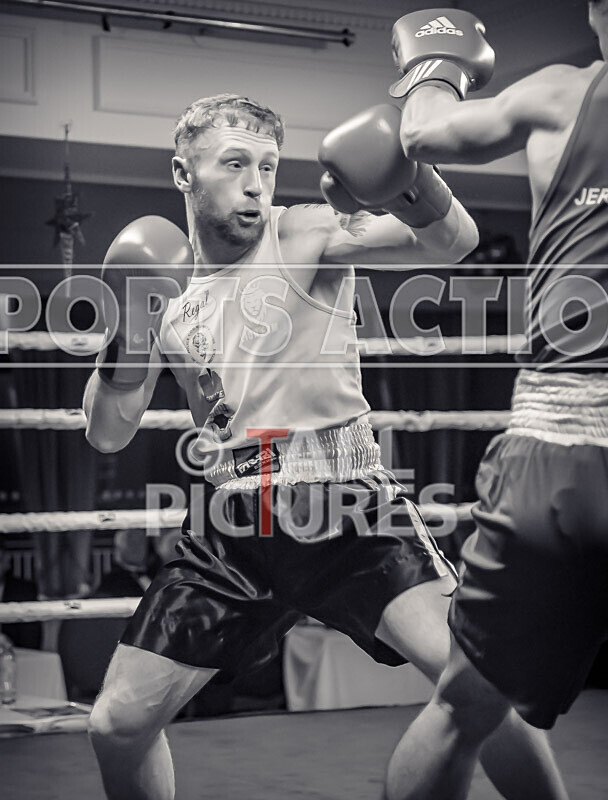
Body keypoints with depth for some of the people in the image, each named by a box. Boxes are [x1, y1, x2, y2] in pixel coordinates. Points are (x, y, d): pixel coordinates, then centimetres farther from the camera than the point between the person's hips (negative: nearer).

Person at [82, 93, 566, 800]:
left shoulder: (306, 236, -5)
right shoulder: (160, 278, 6)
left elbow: (453, 243, -18)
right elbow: (106, 436, 6)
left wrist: (416, 186, -40)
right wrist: (127, 337, -11)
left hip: (345, 506, -3)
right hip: (230, 527, 4)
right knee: (117, 725, 4)